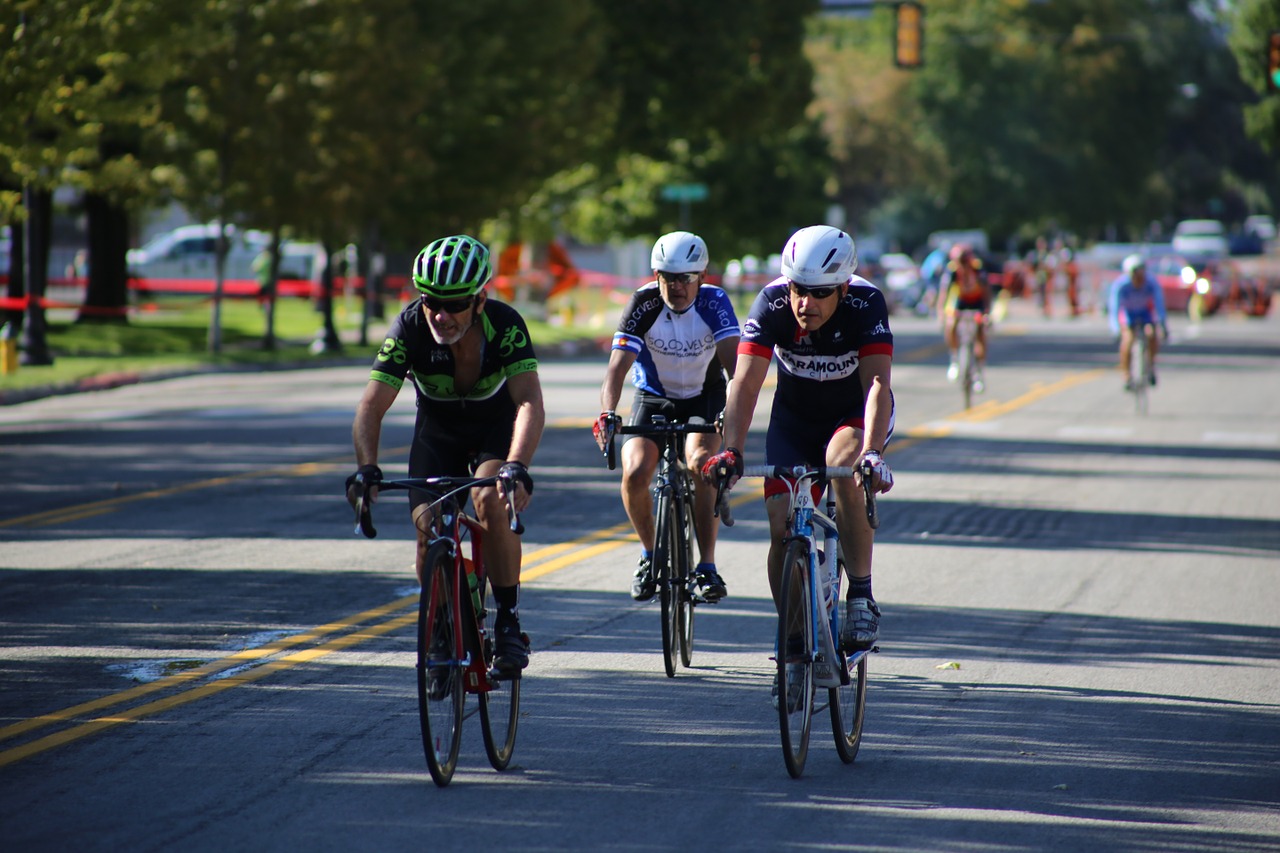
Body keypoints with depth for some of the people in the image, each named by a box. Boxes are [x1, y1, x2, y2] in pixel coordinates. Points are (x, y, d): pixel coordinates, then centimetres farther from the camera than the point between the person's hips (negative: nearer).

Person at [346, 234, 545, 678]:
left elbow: (530, 402, -41)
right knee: (429, 524, -17)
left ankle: (509, 624, -17)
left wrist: (517, 467, -58)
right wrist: (366, 468, -49)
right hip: (437, 432, 2)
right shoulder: (410, 327, -28)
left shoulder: (505, 325, -32)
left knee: (491, 501, -29)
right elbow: (371, 406, -31)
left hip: (495, 428, -2)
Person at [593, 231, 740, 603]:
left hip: (704, 396, -1)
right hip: (653, 398, 1)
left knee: (700, 462, -29)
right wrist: (607, 414, -47)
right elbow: (617, 366, -30)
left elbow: (733, 362, -31)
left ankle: (707, 567, -23)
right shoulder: (643, 304, -22)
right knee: (635, 472, -22)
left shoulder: (714, 302, -22)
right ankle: (649, 553, 6)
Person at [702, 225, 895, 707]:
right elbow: (745, 383, -32)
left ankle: (861, 596, -23)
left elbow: (877, 384, -38)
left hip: (856, 413, -2)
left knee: (842, 463, -36)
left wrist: (872, 453, -53)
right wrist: (731, 452, -46)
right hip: (795, 416, 2)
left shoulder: (866, 305, -30)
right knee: (782, 529, -11)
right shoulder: (772, 305, -27)